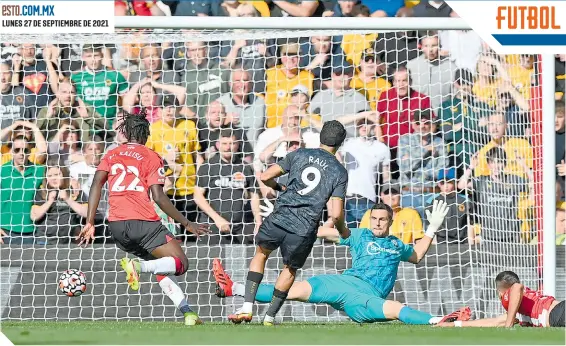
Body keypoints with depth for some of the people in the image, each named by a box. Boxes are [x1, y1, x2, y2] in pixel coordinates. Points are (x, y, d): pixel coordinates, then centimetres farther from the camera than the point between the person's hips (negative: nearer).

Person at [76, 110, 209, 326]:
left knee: (161, 267, 21)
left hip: (116, 225, 6)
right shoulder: (150, 157, 4)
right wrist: (187, 224, -1)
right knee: (180, 264, -2)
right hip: (143, 222, -6)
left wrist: (89, 223, 0)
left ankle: (187, 312, 8)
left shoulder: (111, 155, 18)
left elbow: (97, 184, 3)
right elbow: (158, 197, -6)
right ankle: (138, 266, -29)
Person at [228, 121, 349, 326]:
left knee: (261, 254, 26)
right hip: (305, 230, -1)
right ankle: (270, 316, 27)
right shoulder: (339, 172, 4)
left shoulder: (300, 155, 7)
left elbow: (265, 177, 6)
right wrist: (341, 229, 18)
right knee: (290, 269, 26)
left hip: (279, 218, 1)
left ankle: (247, 307, 15)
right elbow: (336, 213, -4)